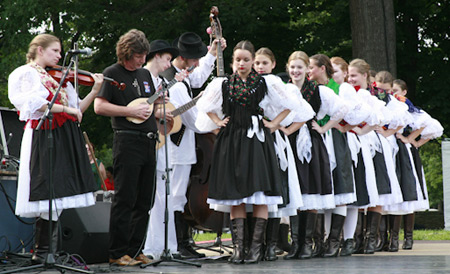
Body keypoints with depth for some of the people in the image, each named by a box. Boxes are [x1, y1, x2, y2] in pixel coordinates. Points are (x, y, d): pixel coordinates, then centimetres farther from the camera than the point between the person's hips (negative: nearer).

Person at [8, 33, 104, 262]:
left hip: (66, 138, 7)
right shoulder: (24, 74, 1)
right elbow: (34, 103, -17)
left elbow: (76, 110, 16)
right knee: (51, 195, -9)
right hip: (43, 138, -7)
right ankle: (42, 252, -3)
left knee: (62, 196, 2)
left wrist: (95, 90, 5)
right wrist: (65, 108, -16)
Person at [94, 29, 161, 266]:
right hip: (127, 142, -7)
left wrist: (163, 112, 8)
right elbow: (99, 107, -10)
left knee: (144, 202, 7)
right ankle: (118, 253, -3)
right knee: (125, 200, -7)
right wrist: (130, 111, -15)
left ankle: (135, 250, 13)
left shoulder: (145, 74, 20)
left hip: (148, 142, 7)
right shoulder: (112, 74, -3)